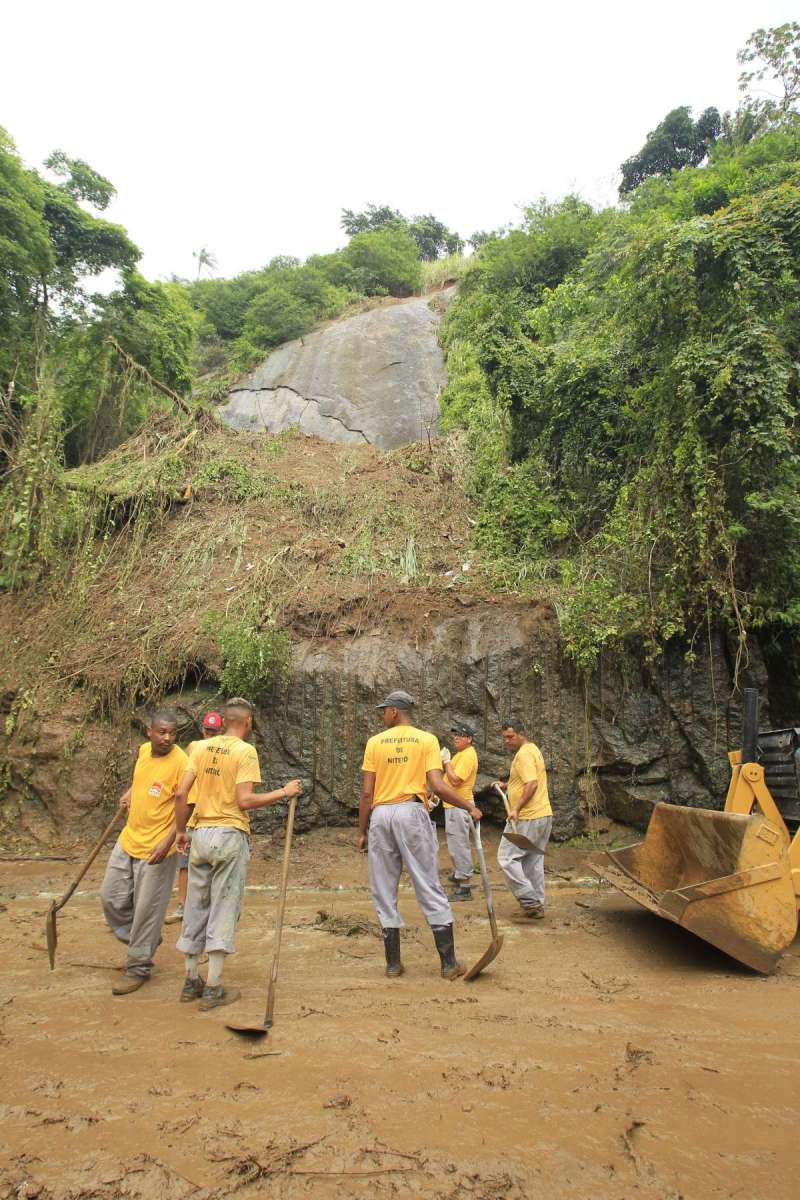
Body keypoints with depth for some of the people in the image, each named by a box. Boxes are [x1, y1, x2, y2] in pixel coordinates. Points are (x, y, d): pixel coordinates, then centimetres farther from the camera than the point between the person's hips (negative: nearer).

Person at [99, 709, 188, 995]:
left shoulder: (181, 762, -20)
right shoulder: (144, 750, 1)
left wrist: (168, 841, -27)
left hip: (156, 848, -7)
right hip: (128, 840, 8)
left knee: (147, 910, 4)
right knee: (111, 897, 15)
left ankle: (138, 968, 23)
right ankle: (140, 941, 38)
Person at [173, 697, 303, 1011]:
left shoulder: (202, 747, 5)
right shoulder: (246, 751, -10)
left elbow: (181, 793, 2)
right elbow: (245, 800, -18)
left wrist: (180, 831, 14)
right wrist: (284, 792, -7)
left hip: (201, 834, 5)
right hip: (230, 836, -5)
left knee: (196, 908, 15)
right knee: (223, 911, 4)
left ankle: (191, 981, 26)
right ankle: (213, 989, 10)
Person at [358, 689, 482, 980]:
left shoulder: (375, 742, 4)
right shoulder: (427, 740, 2)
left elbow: (366, 793, 2)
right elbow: (438, 787, -9)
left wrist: (362, 831, 10)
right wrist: (470, 808, 3)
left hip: (380, 815, 1)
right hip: (411, 813, -1)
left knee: (384, 893, 11)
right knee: (429, 888, 6)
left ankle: (393, 964, 17)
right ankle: (449, 963, 10)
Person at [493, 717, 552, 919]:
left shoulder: (524, 753, -15)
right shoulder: (533, 749, 18)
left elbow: (532, 784, -26)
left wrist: (516, 809, -26)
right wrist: (505, 785, 20)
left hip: (527, 818, -10)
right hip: (543, 815, 10)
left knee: (507, 858, -4)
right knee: (533, 861, 14)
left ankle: (530, 900, -4)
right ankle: (537, 906, 19)